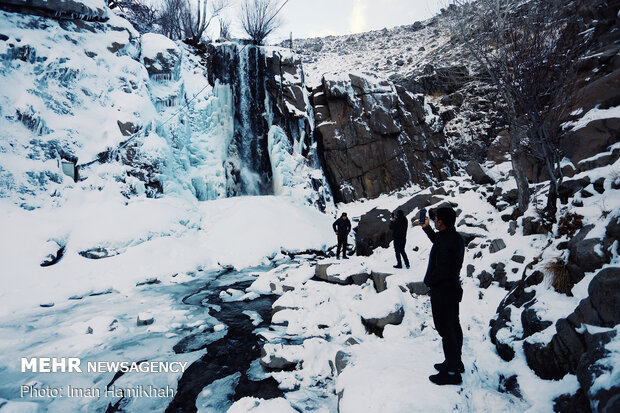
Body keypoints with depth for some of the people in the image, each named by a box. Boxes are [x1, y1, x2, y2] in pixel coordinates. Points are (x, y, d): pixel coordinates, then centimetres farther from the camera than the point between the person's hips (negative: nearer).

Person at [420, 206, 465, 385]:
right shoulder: (455, 237, 7)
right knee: (453, 327, 20)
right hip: (453, 287, 11)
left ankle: (452, 372, 9)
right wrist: (426, 228, 32)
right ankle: (455, 362, 35)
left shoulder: (446, 241, -26)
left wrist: (428, 280, -13)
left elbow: (442, 268, -28)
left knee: (445, 329, -1)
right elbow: (437, 241, 29)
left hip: (442, 291, -10)